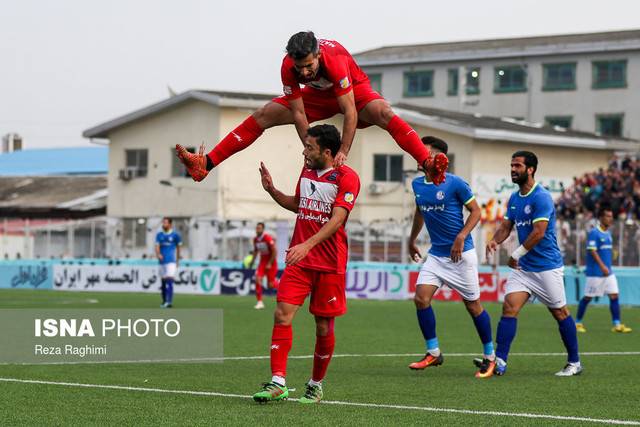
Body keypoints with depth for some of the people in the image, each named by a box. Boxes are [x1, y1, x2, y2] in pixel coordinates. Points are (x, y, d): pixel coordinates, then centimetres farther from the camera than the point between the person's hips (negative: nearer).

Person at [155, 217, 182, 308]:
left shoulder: (175, 235, 0)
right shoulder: (159, 235, 8)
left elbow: (178, 247, 12)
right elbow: (157, 246, 0)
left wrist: (177, 260, 17)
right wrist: (158, 254, -22)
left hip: (171, 261, -4)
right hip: (162, 261, 4)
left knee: (169, 281, -16)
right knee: (163, 282, 10)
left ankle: (169, 302, -23)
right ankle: (164, 301, 21)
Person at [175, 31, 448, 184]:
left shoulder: (335, 60, -40)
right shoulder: (288, 67, -27)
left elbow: (350, 112, -40)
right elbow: (299, 114, -22)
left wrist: (343, 152, -44)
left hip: (354, 90, -4)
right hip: (317, 96, 4)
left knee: (383, 113, -37)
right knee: (263, 115, -9)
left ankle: (428, 164, -52)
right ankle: (206, 163, -12)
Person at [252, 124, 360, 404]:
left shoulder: (346, 177, -10)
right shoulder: (306, 172, 12)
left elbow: (337, 219, -20)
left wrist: (307, 245, -31)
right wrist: (272, 190, 12)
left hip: (330, 265, -5)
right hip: (299, 260, 5)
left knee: (324, 326, 4)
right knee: (282, 314, -11)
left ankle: (316, 385, 20)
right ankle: (278, 382, -15)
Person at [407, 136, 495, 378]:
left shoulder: (455, 183, -14)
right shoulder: (417, 185, 5)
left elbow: (475, 211, -8)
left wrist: (461, 237, -19)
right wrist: (412, 240, 28)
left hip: (461, 253, -5)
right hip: (436, 254, 6)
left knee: (473, 304, 1)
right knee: (421, 297, -10)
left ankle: (490, 357, 15)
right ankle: (433, 353, 2)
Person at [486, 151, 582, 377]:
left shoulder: (541, 197, -16)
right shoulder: (514, 198, 9)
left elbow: (539, 232, -21)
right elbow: (506, 226, 13)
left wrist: (516, 254, -15)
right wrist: (495, 240, -9)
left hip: (547, 267, -7)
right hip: (523, 267, 7)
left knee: (560, 313, 3)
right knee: (509, 307, -8)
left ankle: (574, 363, 16)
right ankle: (499, 362, -12)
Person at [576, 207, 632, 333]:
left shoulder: (608, 233, 12)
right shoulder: (594, 233, -13)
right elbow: (592, 251, -20)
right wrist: (602, 266, -29)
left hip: (608, 272, 7)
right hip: (595, 272, -7)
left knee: (614, 296, -1)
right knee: (588, 297, 1)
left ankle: (617, 324, -1)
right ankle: (578, 323, 14)